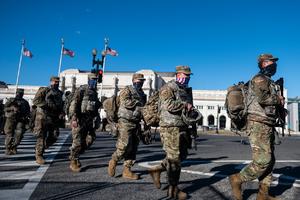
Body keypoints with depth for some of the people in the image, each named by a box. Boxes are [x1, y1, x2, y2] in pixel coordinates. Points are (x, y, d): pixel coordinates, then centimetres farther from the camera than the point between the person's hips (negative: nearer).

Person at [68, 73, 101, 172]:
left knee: (90, 140, 8)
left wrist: (97, 119, 18)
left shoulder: (95, 93, 18)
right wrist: (74, 118, -21)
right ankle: (74, 162, 13)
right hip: (80, 119, -7)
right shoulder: (81, 90, -4)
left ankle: (74, 155, 27)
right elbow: (73, 104, -13)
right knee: (78, 141, -2)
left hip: (90, 120, 7)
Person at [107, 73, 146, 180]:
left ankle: (127, 170, 15)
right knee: (124, 146, -11)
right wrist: (137, 102, -10)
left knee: (133, 148, 6)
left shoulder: (142, 94, 19)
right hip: (125, 122, -7)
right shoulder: (127, 90, -3)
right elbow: (126, 102, -20)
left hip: (136, 123, 7)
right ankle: (113, 161, 16)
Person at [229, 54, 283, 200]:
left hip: (267, 126, 10)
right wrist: (278, 99, -6)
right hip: (258, 125, -10)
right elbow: (262, 98, -24)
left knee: (269, 161, 10)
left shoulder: (269, 82, 24)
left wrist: (278, 101, 3)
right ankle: (237, 179, 2)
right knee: (262, 161, -13)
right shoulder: (259, 79, -7)